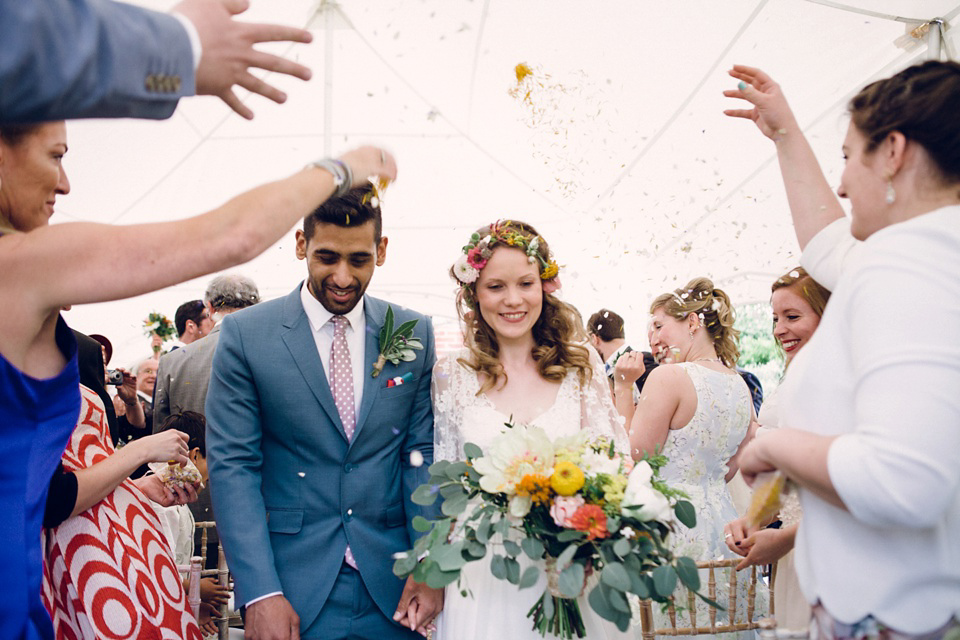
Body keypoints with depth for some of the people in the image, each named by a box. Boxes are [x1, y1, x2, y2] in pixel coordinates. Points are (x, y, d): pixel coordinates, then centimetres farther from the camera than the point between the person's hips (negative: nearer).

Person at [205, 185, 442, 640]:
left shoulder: (415, 334, 1)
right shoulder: (244, 334, -6)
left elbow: (422, 454, 2)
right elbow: (232, 465, -8)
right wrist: (260, 593, -15)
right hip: (292, 587, -2)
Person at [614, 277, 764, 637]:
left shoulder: (668, 377, -16)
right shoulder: (741, 386, 6)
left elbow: (630, 462, -12)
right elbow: (728, 471, 14)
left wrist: (623, 388, -7)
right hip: (720, 521, 8)